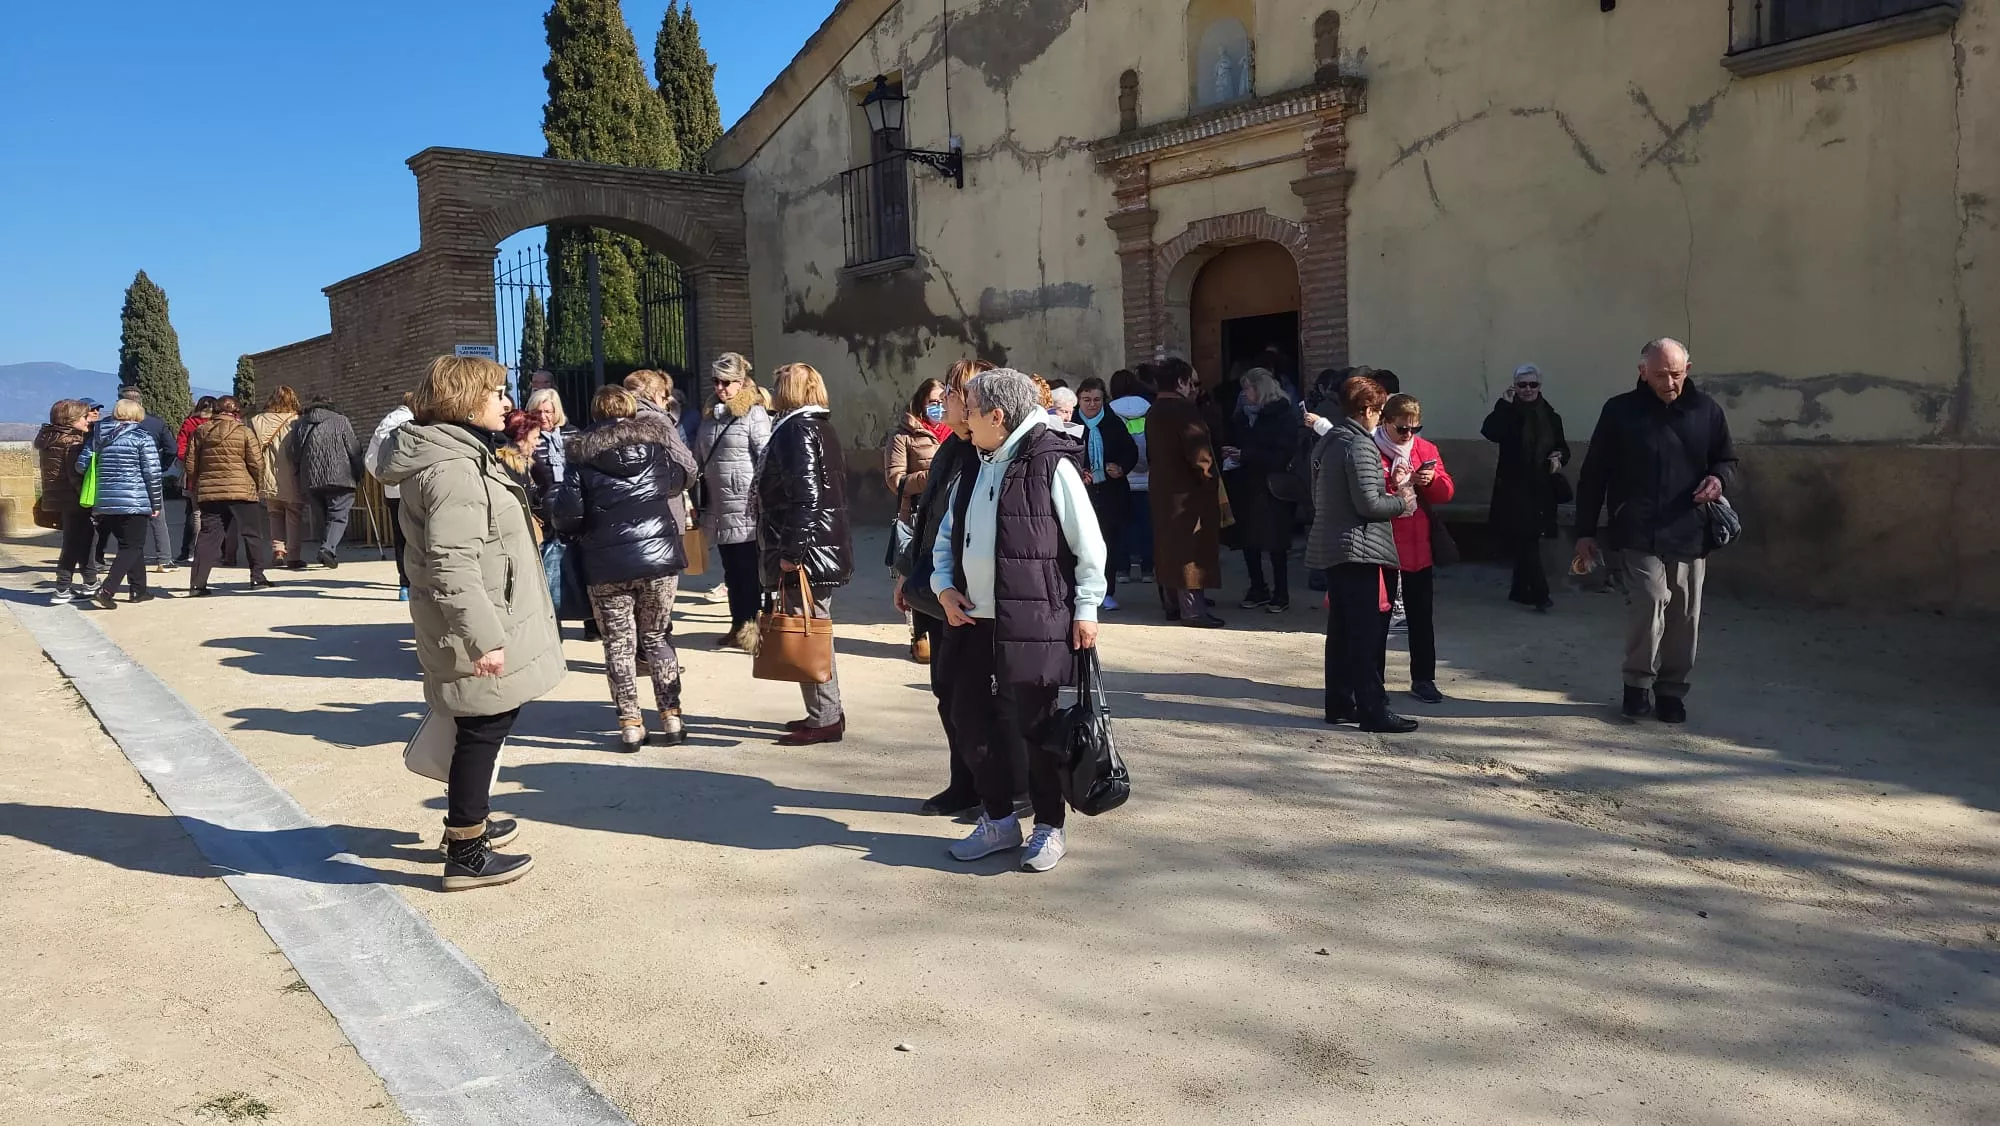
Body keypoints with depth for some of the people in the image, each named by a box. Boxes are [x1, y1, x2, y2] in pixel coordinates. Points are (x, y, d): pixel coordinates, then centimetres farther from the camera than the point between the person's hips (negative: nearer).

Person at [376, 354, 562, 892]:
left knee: (483, 725, 23)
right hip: (479, 631, -11)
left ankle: (469, 820, 40)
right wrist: (483, 637, -29)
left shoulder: (459, 455, 14)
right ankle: (466, 854, 11)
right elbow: (452, 564, -28)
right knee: (484, 728, 0)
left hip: (488, 624, 11)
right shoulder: (452, 469, -21)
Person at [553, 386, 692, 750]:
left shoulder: (582, 456, -3)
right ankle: (671, 719, 11)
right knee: (658, 637, 13)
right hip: (659, 556, 2)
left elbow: (567, 513, -9)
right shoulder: (654, 445, 4)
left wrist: (574, 529, 12)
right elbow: (678, 481, 21)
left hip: (607, 564, -2)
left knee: (619, 643, 7)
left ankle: (630, 724, 8)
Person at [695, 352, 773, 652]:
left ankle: (753, 627, 5)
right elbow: (699, 460, 19)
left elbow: (766, 459, -13)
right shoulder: (709, 416, 15)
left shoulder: (754, 414, -7)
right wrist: (699, 501, 15)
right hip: (719, 509, 7)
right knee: (731, 572, 13)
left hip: (746, 510, -7)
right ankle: (739, 627, 22)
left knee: (750, 572, -2)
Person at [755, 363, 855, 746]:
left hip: (806, 554, -10)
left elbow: (803, 495, -22)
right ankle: (827, 712, 24)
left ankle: (824, 719, 0)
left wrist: (791, 551, -22)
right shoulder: (823, 427, 16)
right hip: (826, 548, 10)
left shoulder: (796, 430, -13)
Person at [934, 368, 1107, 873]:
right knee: (969, 717, 10)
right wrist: (945, 586, 4)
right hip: (974, 620, 7)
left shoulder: (1051, 465, -10)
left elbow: (1089, 544, -9)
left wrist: (1086, 608, -9)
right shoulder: (975, 469, 13)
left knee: (1036, 724, 3)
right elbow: (947, 535, 20)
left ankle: (1049, 828, 19)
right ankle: (998, 820, 27)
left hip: (1034, 621, -7)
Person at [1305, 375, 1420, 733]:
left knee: (1341, 629, 14)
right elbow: (1368, 504, -19)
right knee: (1367, 633, -5)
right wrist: (1401, 503, -3)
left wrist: (1388, 487, 16)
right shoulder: (1360, 445, -14)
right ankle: (1373, 710, -2)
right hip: (1357, 549, -9)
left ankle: (1339, 704, 20)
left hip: (1330, 548, 9)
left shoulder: (1330, 441, 14)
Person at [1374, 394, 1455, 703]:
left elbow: (1447, 492, 5)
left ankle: (1423, 678, 22)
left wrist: (1432, 480, -14)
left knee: (1422, 616, 11)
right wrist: (1392, 483, -26)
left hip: (1418, 548, 4)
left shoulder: (1426, 449, 7)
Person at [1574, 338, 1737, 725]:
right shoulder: (1620, 411, 1)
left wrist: (1719, 478, -7)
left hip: (1689, 534, 3)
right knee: (1650, 599, -17)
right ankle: (1639, 682, 1)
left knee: (1684, 615, 7)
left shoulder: (1706, 410, 7)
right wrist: (1585, 532, 2)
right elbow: (1593, 475, 4)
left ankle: (1672, 689, 22)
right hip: (1638, 534, -3)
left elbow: (1727, 460, 19)